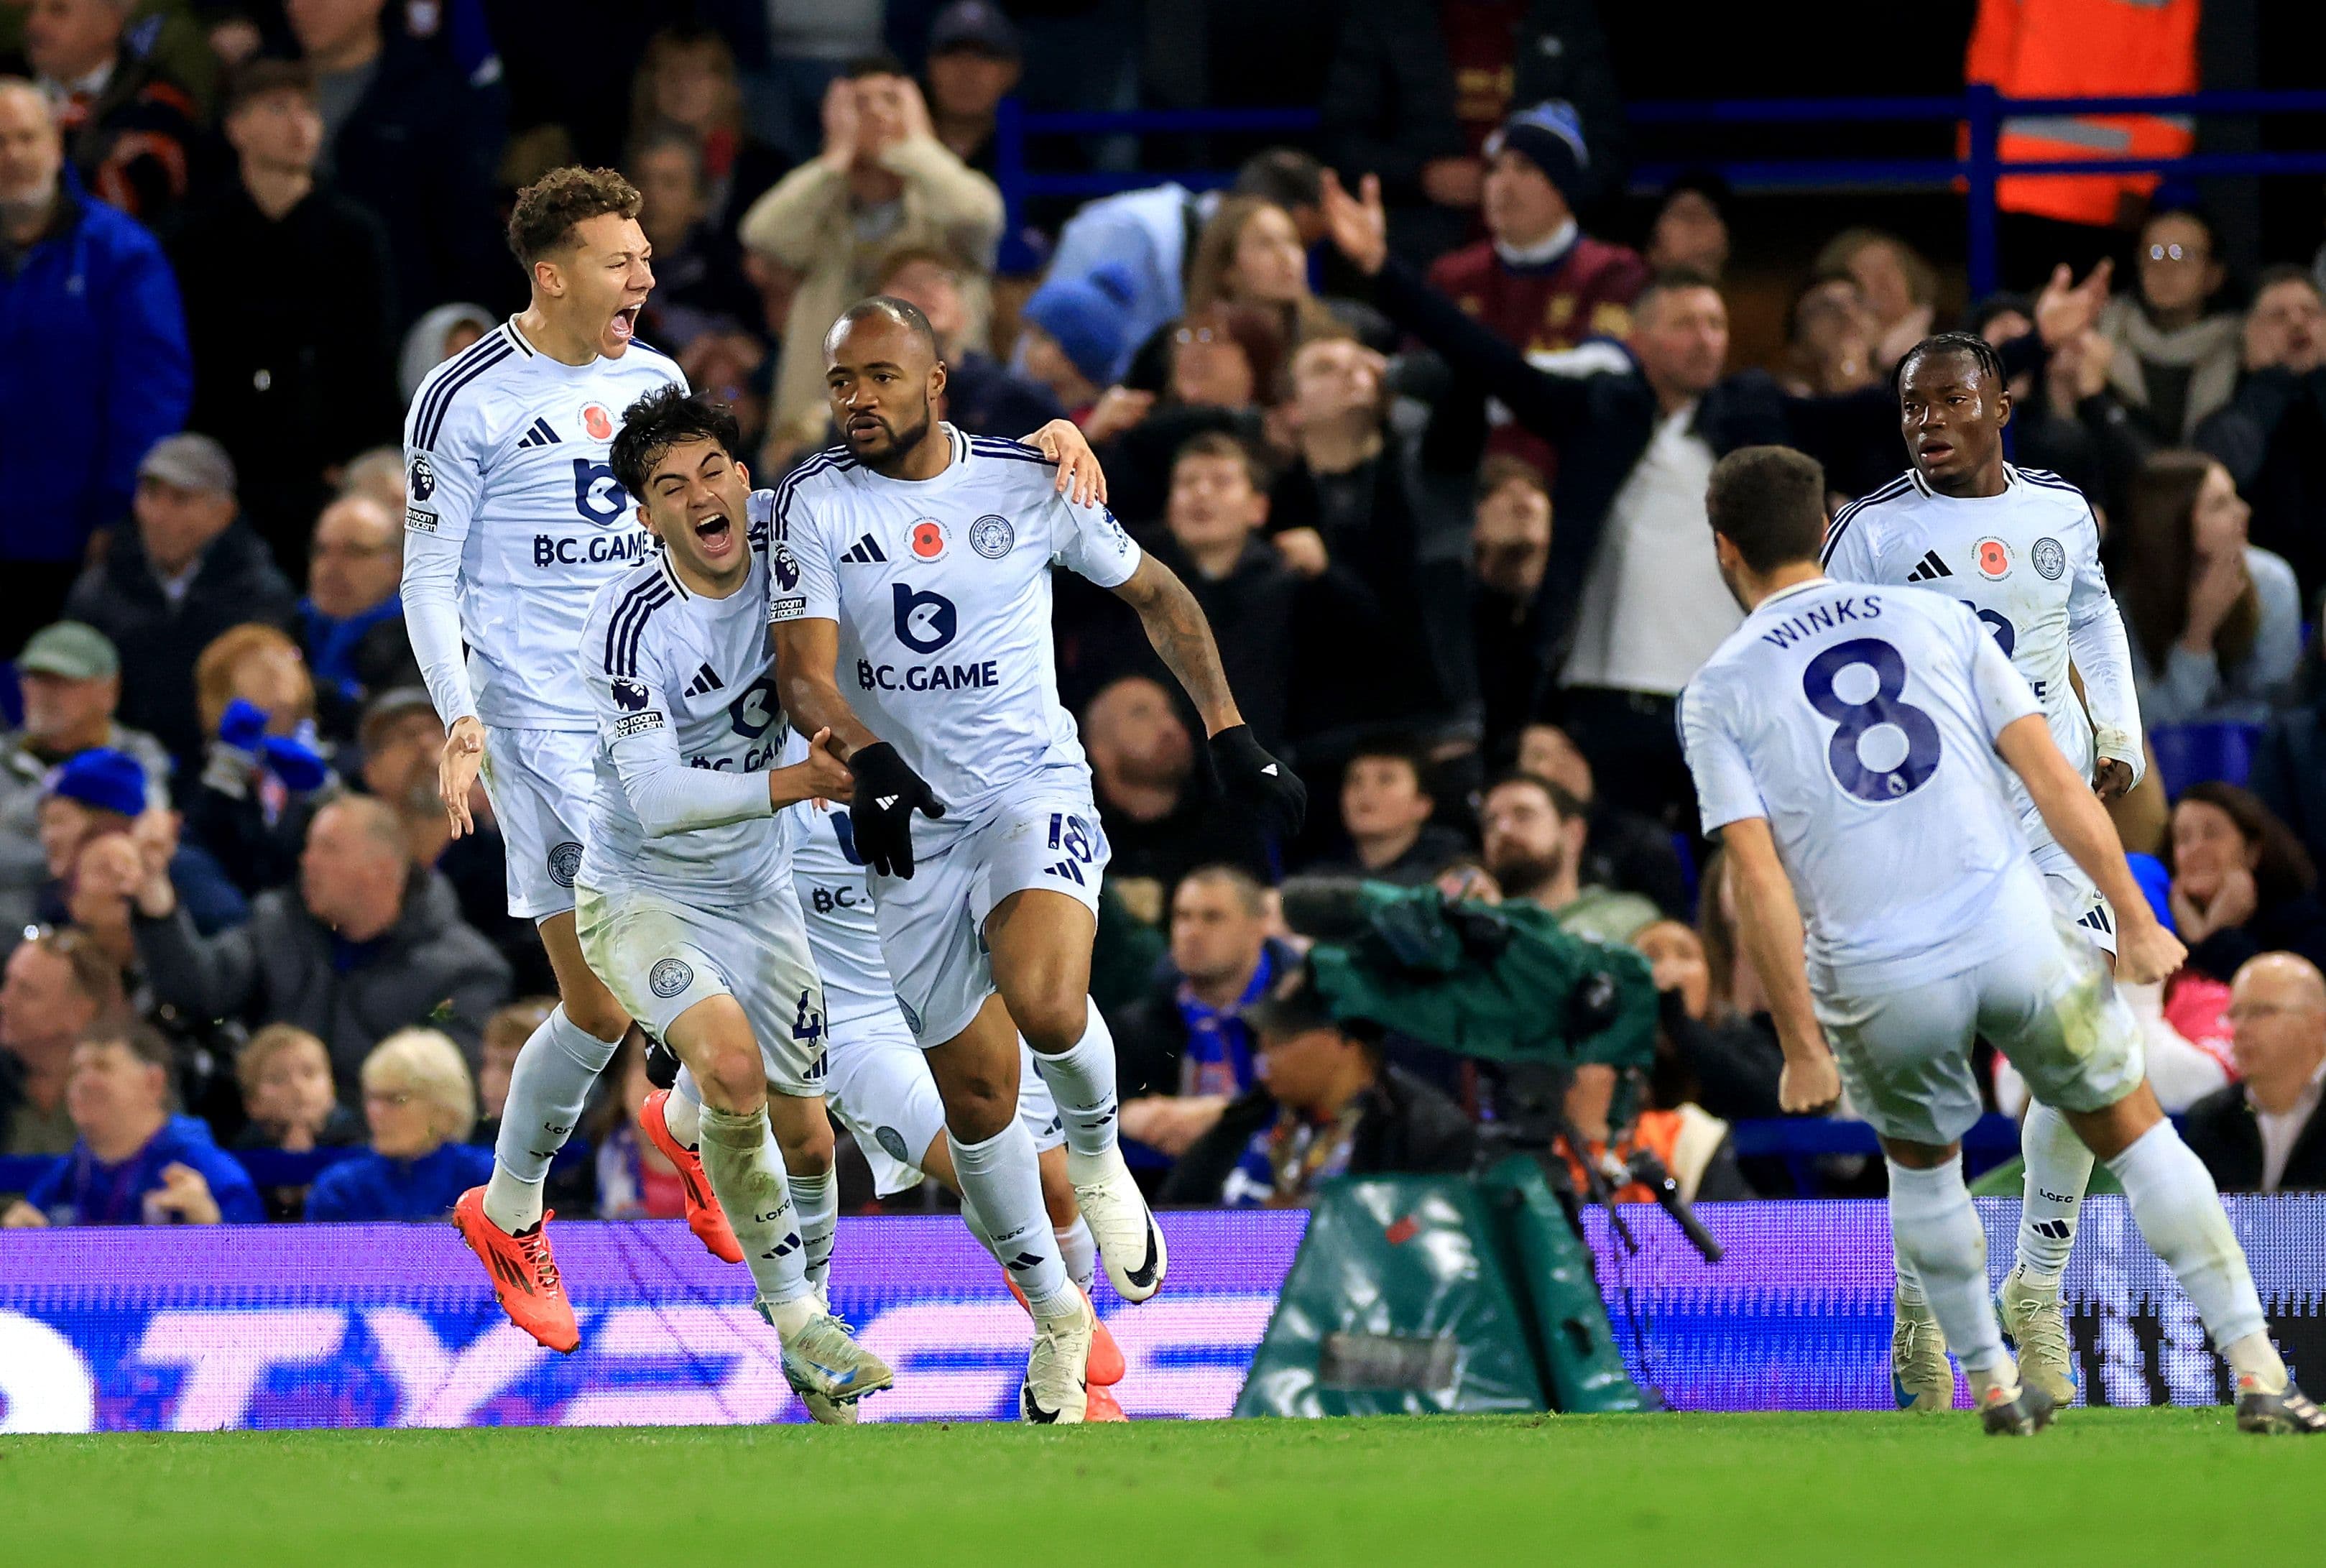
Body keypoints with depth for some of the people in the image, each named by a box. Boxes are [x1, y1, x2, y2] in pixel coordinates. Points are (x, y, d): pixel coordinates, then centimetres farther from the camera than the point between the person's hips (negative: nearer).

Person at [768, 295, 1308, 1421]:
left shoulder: (1026, 481, -3)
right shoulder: (816, 504, -4)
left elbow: (1156, 594, 11)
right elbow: (803, 670, -14)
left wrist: (1231, 738, 5)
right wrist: (866, 760, -34)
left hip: (1034, 790, -2)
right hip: (912, 821, 2)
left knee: (1046, 1004, -31)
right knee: (977, 1093, 5)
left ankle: (1097, 1156, 2)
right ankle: (1054, 1308, 26)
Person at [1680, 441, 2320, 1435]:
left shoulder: (1719, 692, 5)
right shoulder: (1932, 619, 9)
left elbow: (1759, 880, -4)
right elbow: (2052, 776, 3)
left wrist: (1802, 1046, -2)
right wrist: (2134, 920, 8)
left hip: (1877, 979, -1)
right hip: (2013, 932, 1)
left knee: (1921, 1164, 28)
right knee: (2133, 1132, 15)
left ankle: (1995, 1384, 30)